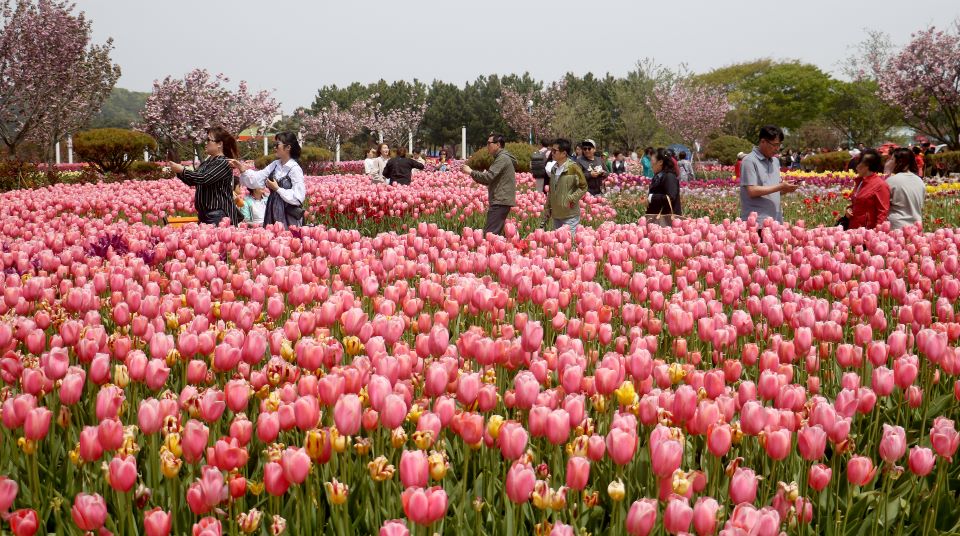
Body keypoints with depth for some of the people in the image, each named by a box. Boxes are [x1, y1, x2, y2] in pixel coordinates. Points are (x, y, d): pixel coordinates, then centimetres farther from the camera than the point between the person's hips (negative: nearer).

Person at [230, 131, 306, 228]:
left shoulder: (295, 169, -12)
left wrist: (277, 189, -13)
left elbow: (298, 198, -17)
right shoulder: (275, 165, 8)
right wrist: (242, 169, -12)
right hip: (272, 214, 7)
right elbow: (256, 179, 2)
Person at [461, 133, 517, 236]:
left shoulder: (502, 158, -11)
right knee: (496, 233, 11)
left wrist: (471, 172, -11)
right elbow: (492, 180, 22)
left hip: (500, 202, -11)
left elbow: (489, 177, -21)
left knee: (489, 234, -16)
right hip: (501, 201, 11)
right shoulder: (501, 158, 22)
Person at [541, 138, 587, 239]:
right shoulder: (554, 168, 11)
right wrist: (547, 208, 16)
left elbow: (583, 187, -9)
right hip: (556, 215, 7)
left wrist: (570, 199, -16)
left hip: (570, 216, -7)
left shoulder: (573, 168, -10)